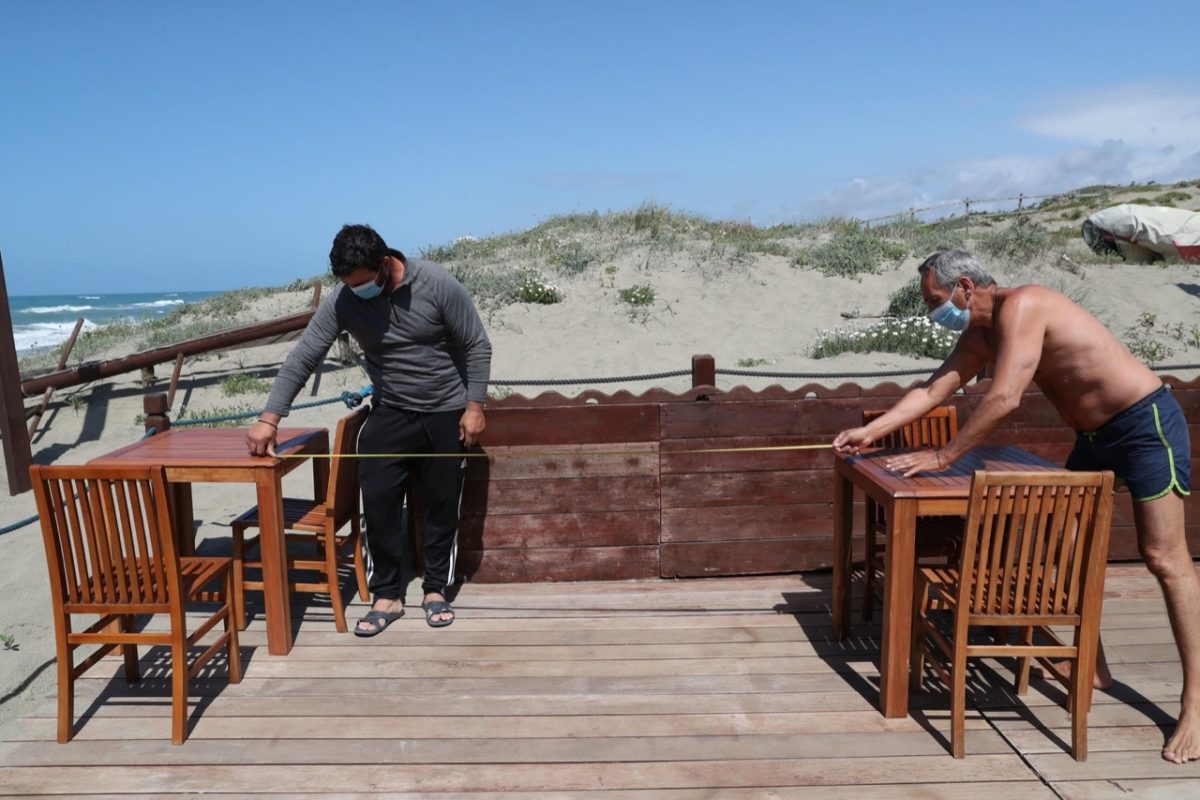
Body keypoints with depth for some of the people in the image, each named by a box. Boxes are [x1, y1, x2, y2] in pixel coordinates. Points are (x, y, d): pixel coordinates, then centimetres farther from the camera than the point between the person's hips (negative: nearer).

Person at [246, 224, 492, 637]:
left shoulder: (437, 283, -20)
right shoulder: (342, 301, -13)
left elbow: (477, 345, -12)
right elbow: (302, 358, -13)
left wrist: (474, 405, -14)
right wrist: (269, 418, -20)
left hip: (447, 413, -2)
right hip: (390, 413, 2)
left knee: (442, 505, 6)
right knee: (378, 500, -4)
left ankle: (435, 589, 21)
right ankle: (388, 595, 11)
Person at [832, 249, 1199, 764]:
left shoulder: (1021, 306, -25)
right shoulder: (979, 335, 3)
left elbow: (1004, 399, -32)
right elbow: (932, 390, 6)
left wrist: (942, 458, -28)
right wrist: (870, 431, 0)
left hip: (1146, 421, -9)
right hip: (1094, 434, 9)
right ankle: (1091, 665, 24)